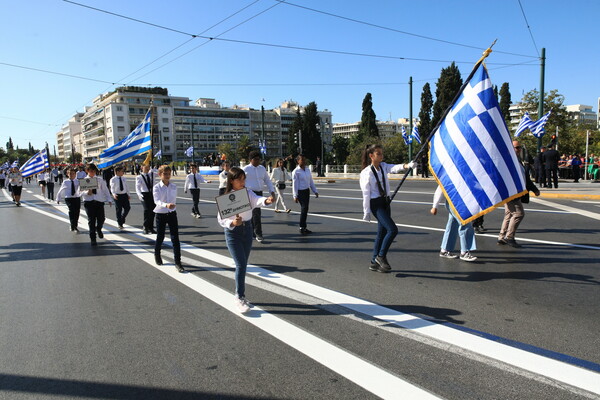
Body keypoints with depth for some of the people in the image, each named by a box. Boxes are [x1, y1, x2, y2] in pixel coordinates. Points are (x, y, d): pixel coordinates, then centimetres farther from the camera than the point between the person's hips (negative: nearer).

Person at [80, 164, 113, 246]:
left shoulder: (100, 180, 7)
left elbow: (105, 190, 7)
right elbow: (80, 192, 2)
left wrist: (109, 199, -1)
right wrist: (87, 193, -18)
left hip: (99, 201, 1)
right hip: (88, 202, -1)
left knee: (101, 218, -2)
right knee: (91, 220, -1)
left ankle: (98, 229, 34)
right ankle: (93, 238, 8)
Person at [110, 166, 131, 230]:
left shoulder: (123, 179, 9)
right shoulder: (113, 179, -6)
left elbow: (127, 187, 16)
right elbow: (112, 188, -14)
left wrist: (128, 195, 16)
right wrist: (114, 194, -30)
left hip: (124, 195, 5)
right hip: (117, 196, -4)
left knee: (127, 207, 0)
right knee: (119, 210, 1)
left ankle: (122, 219, 26)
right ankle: (120, 224, 12)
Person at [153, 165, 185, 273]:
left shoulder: (174, 187, 1)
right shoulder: (156, 187, -10)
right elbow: (157, 201, -24)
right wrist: (166, 205, -42)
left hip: (172, 214, 2)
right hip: (161, 214, -2)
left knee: (175, 238, -5)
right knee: (160, 237, 11)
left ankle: (178, 262, -2)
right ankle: (157, 255, 40)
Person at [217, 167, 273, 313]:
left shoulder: (248, 192, -1)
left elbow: (256, 200, -21)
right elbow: (221, 219, -11)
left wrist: (266, 200, -43)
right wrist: (232, 223, -30)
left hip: (247, 230, 4)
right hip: (233, 232, -4)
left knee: (243, 265, 13)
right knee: (241, 265, -10)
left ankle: (239, 294, 28)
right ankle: (240, 298, 1)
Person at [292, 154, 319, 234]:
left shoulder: (308, 170, 9)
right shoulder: (296, 172, -11)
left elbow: (311, 182, 15)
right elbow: (295, 184, -12)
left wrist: (315, 191, 13)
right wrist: (295, 196, -15)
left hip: (307, 191, 7)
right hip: (300, 192, -7)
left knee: (305, 209, 10)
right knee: (304, 208, -10)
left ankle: (304, 228, 19)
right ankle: (302, 228, 0)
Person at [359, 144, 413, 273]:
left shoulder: (383, 166, 7)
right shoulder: (367, 172, -12)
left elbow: (394, 168, -13)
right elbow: (366, 193, -11)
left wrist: (407, 166, -34)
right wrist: (366, 212, -11)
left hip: (385, 202, 8)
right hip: (375, 204, -8)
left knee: (382, 233, 11)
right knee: (393, 229, -16)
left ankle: (374, 262, 22)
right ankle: (381, 256, 2)